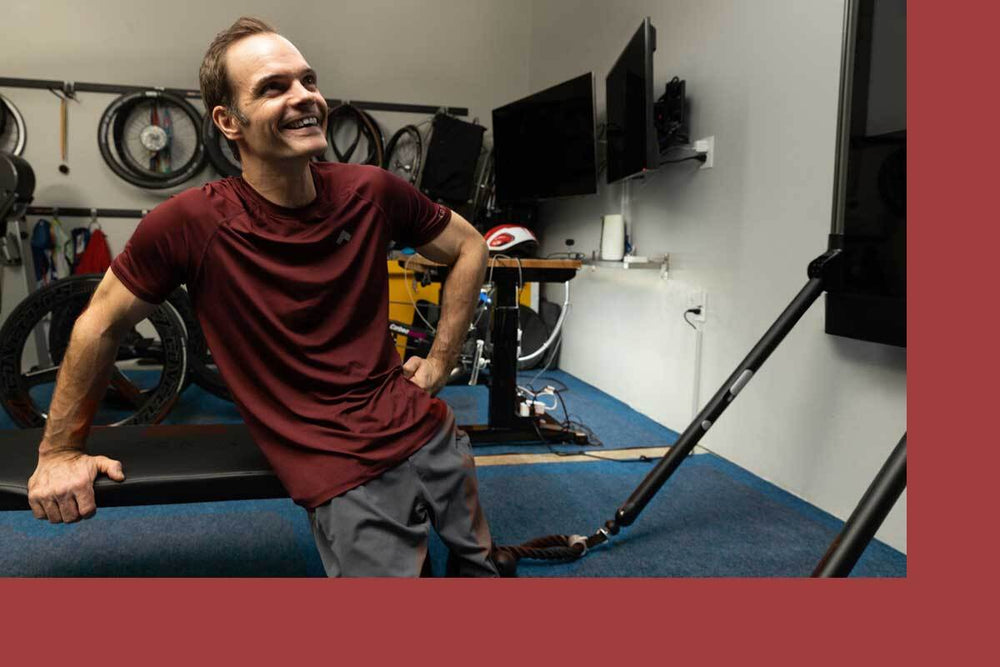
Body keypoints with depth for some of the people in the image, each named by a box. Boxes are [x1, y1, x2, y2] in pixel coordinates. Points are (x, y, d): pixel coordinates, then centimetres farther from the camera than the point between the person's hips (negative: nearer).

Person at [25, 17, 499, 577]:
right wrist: (60, 451, 8)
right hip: (344, 484, -4)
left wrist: (440, 362, 3)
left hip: (430, 437, 5)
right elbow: (102, 323, -1)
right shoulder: (191, 222, -15)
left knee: (483, 566, 21)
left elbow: (470, 247, 8)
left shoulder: (371, 191, -6)